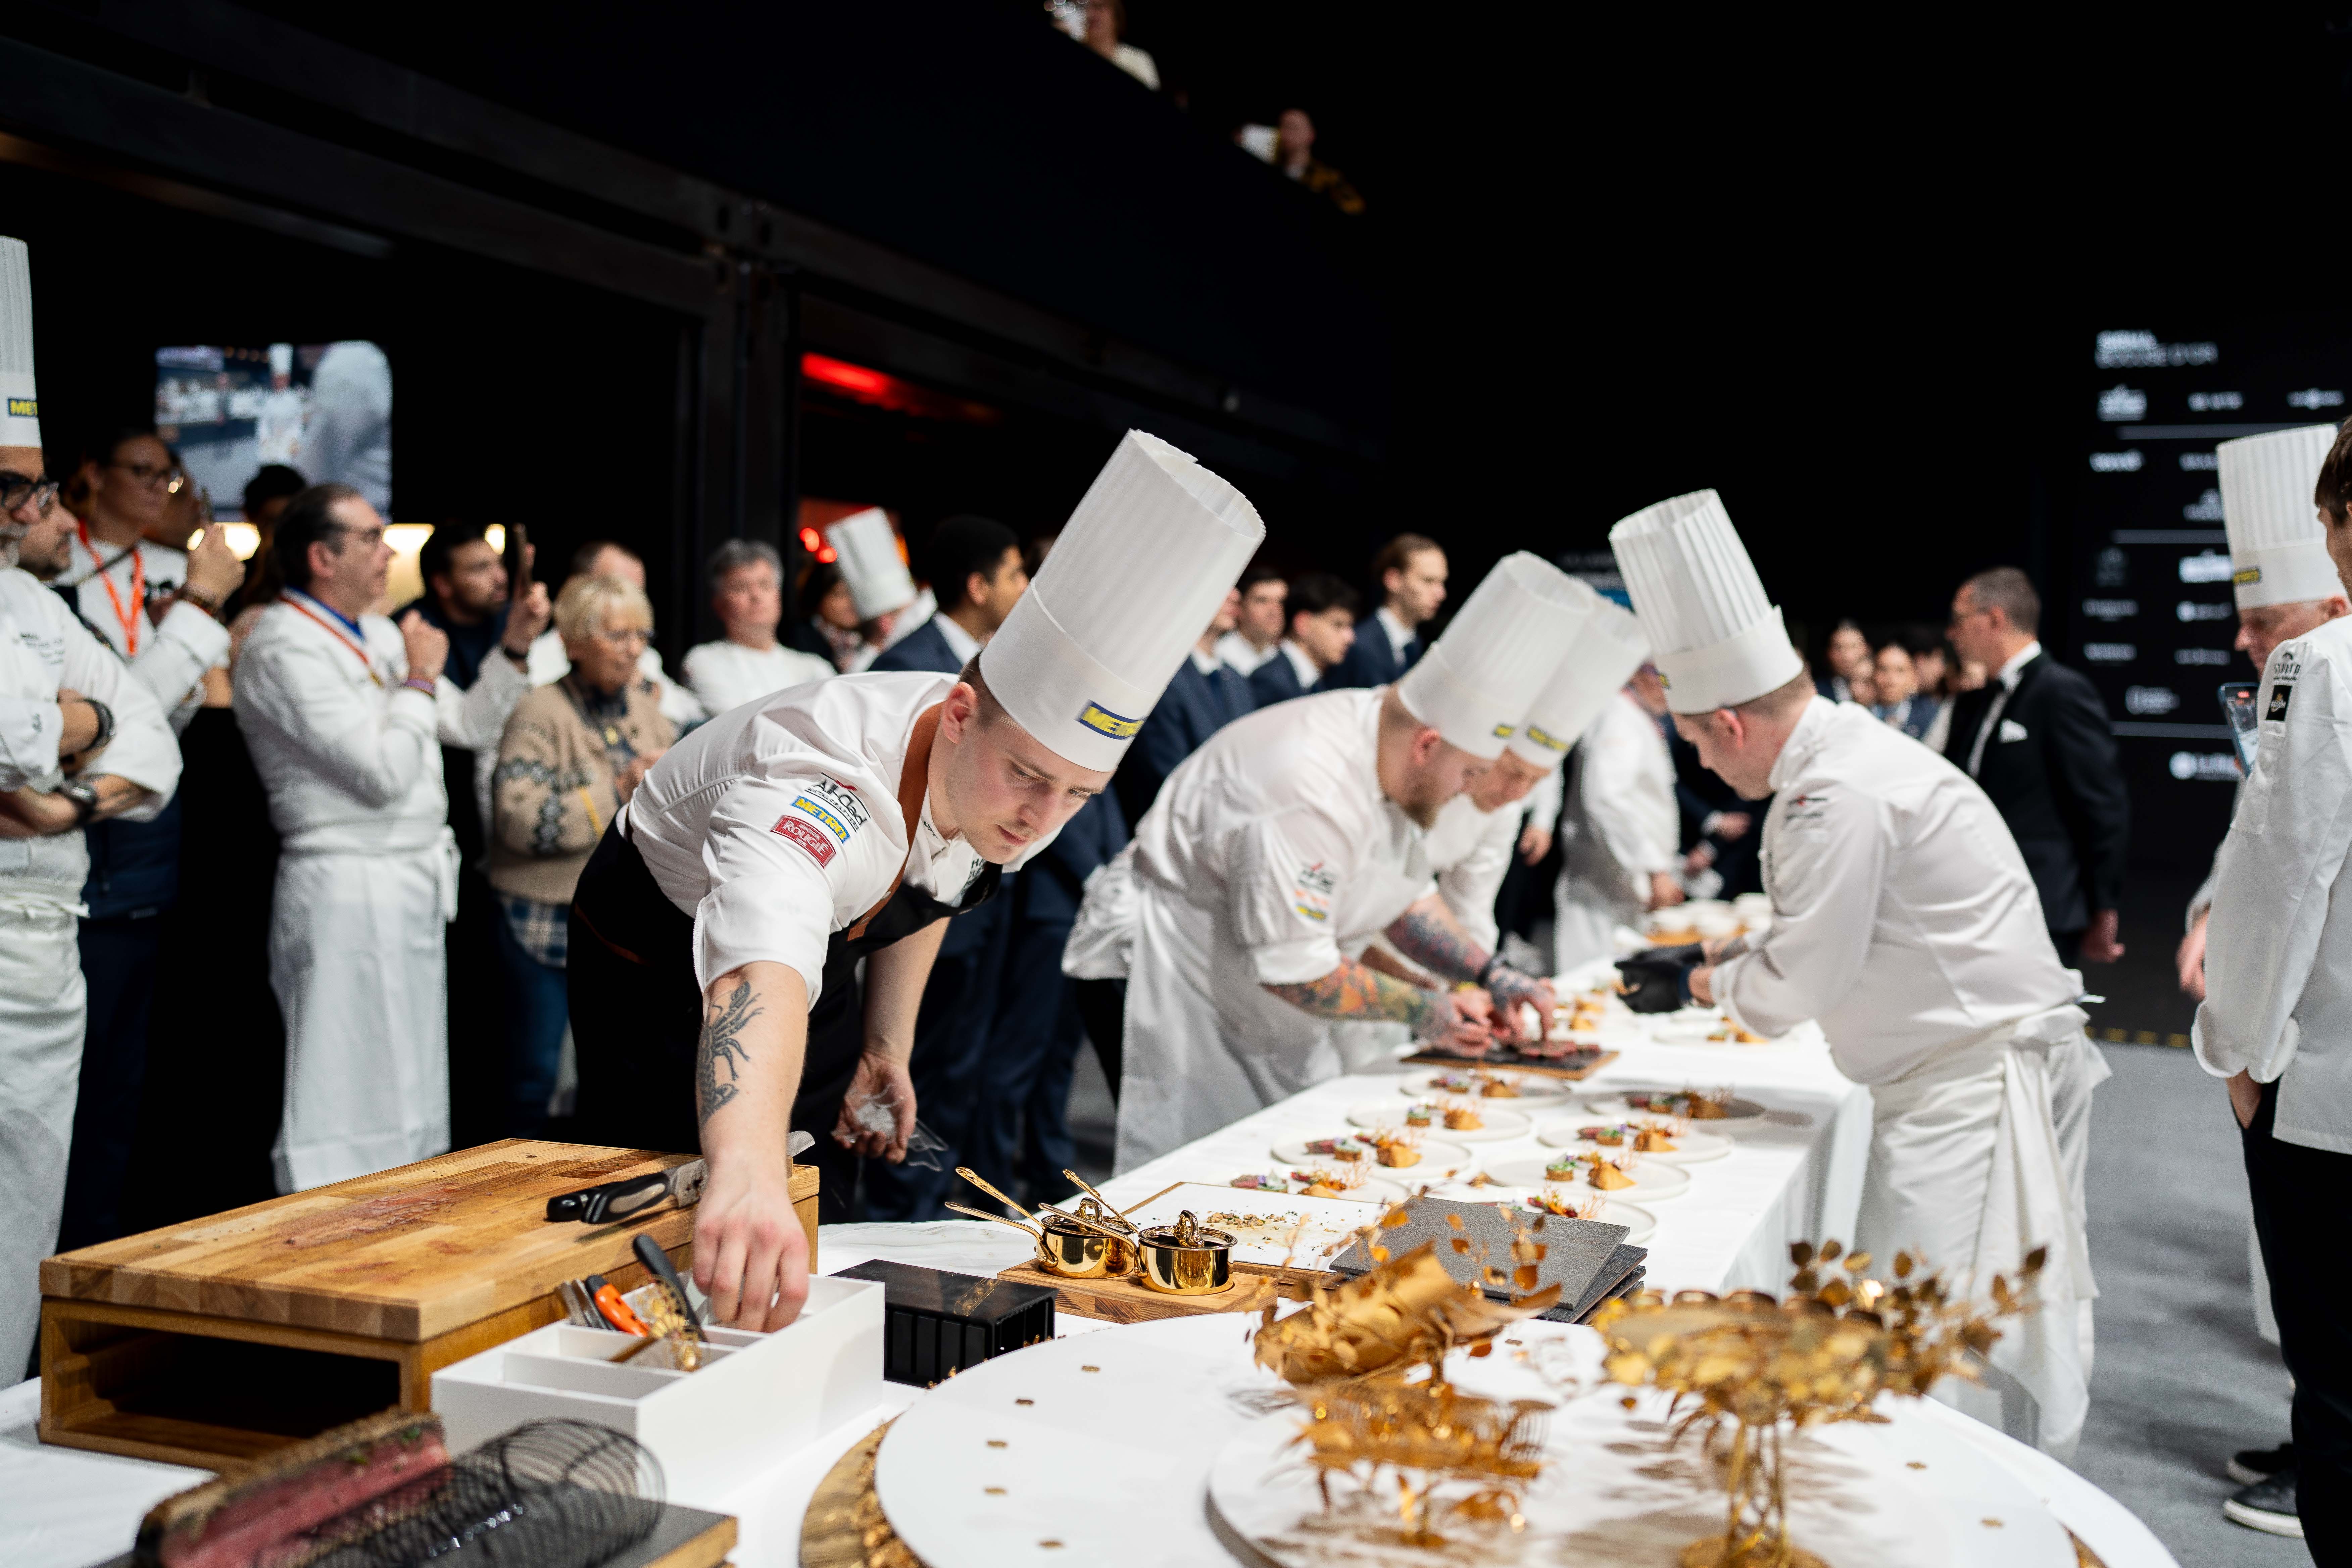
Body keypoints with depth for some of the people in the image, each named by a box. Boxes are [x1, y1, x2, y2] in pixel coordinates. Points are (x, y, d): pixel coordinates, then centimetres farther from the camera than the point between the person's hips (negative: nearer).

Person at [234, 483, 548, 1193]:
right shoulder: (285, 649, -14)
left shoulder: (380, 636, 14)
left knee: (413, 1100, 15)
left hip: (414, 887, 9)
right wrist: (420, 678, -8)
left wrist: (514, 647, 8)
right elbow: (383, 772, -21)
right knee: (347, 1105, -6)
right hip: (348, 892, -9)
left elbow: (472, 727, 19)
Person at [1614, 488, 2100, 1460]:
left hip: (1981, 1087, -10)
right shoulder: (1841, 754, 11)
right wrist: (1715, 953, 14)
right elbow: (1825, 932, 22)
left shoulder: (1843, 794, -22)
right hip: (1951, 1079, 10)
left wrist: (1697, 986, 1)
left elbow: (1799, 984, -16)